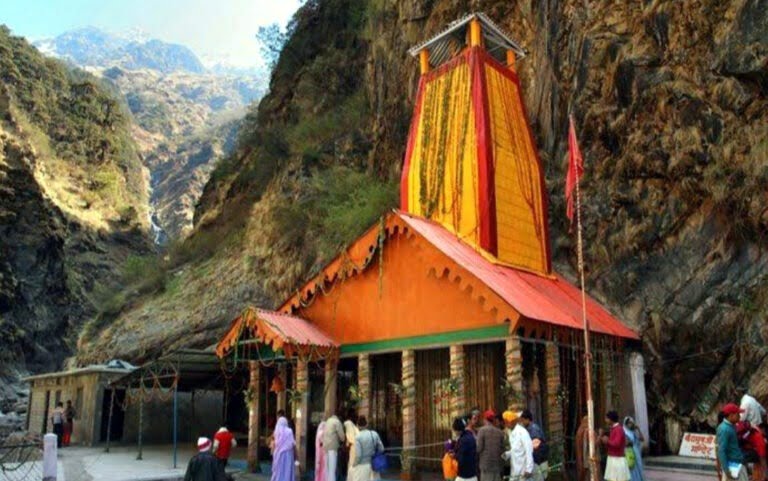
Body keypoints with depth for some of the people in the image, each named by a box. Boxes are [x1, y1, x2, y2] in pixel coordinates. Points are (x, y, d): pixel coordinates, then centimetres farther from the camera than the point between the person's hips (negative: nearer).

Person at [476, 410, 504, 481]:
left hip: (486, 463, -4)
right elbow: (502, 448, 6)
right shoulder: (500, 432, 5)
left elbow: (479, 447, -10)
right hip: (497, 464, 4)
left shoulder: (482, 430, -7)